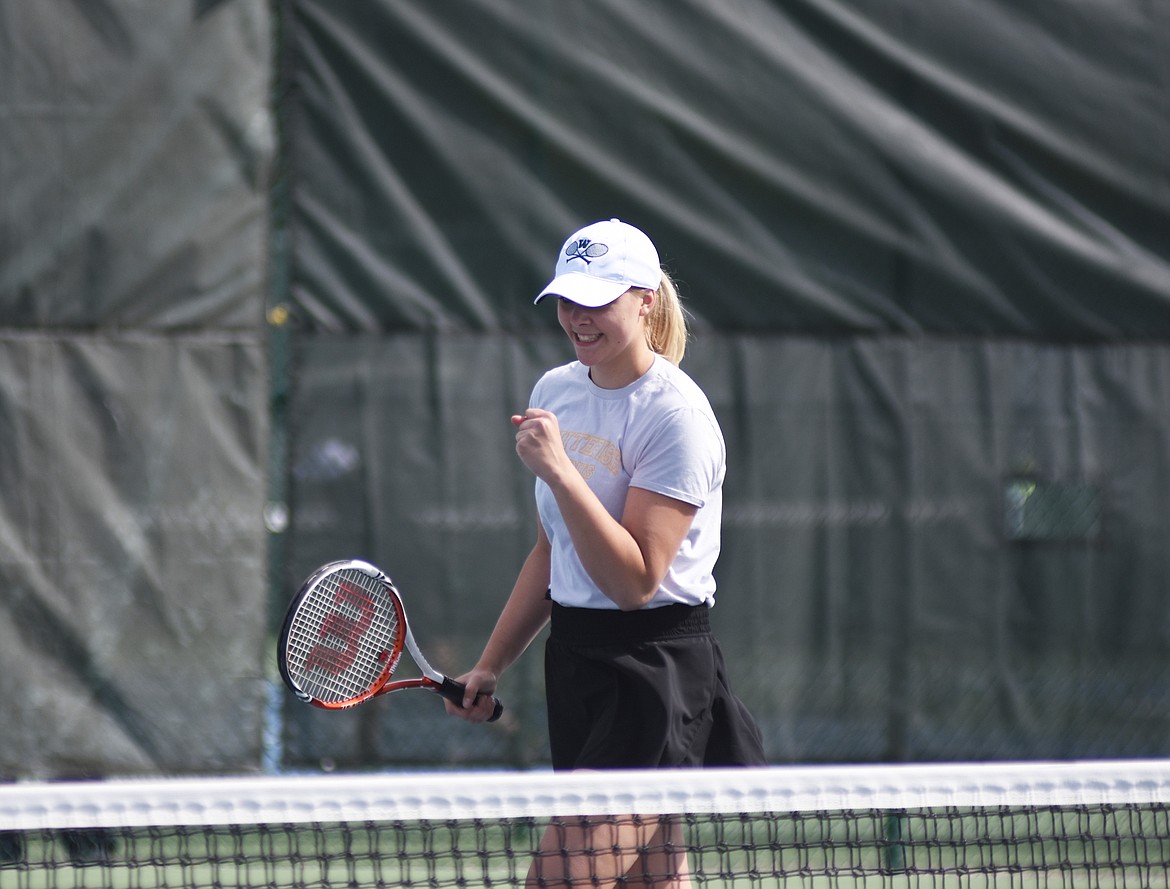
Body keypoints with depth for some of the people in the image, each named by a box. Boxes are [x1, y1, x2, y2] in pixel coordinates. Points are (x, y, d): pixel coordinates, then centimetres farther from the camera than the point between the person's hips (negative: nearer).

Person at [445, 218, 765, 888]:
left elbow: (635, 580, -20)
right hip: (575, 656, 8)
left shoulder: (676, 416, -14)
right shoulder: (555, 392, 10)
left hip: (654, 675, -8)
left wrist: (559, 469, -24)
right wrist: (492, 666, 22)